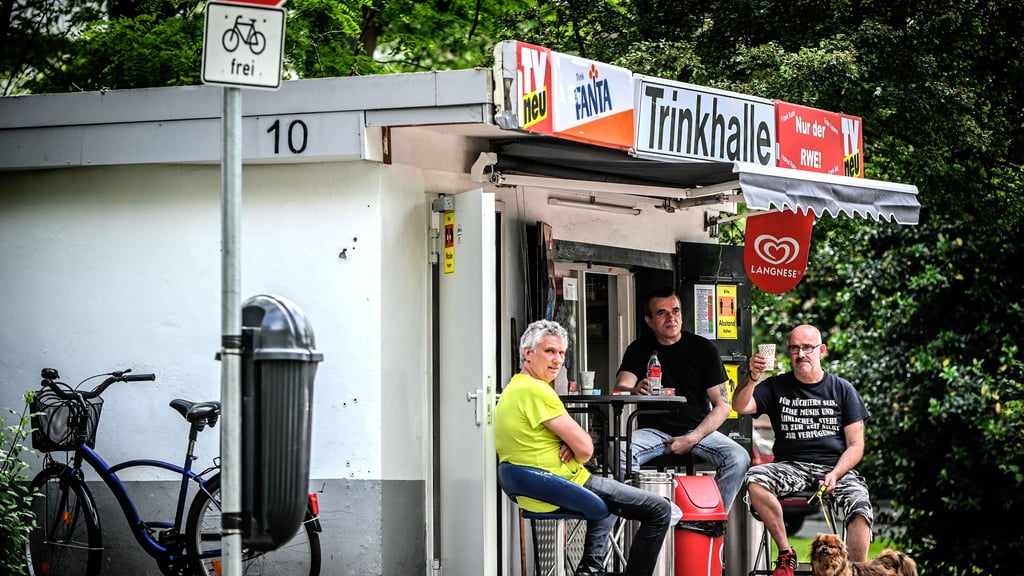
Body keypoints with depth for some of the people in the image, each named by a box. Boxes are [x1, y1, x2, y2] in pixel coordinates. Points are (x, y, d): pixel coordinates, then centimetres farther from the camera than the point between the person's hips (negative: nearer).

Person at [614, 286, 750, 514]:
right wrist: (635, 391, -36)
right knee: (619, 454, -32)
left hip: (698, 430, 0)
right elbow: (619, 388, -10)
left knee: (738, 458, -28)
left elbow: (722, 406, 1)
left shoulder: (703, 348, 3)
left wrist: (692, 439, -13)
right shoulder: (640, 350, 7)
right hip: (654, 431, 0)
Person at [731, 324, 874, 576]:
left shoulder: (842, 390, 11)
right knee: (754, 480, -30)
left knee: (860, 505, -32)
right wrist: (752, 376, -23)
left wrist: (834, 474, -12)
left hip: (836, 467, -1)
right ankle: (785, 554, -19)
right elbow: (741, 406, -4)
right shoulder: (777, 387, 13)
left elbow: (855, 446, 6)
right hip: (791, 467, 1)